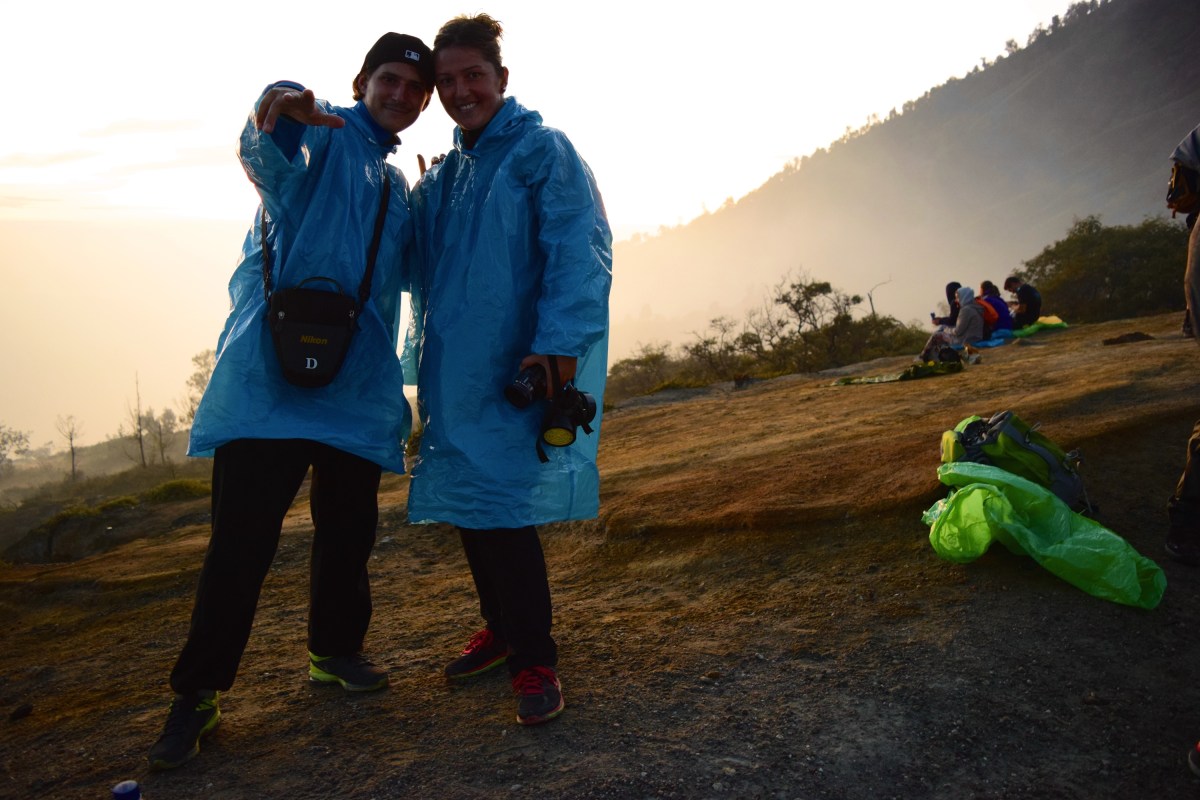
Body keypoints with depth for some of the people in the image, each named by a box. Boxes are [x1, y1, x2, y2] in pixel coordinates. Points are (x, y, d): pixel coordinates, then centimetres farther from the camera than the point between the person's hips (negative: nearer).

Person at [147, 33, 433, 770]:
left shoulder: (399, 187, 23)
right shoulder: (321, 132, 2)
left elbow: (412, 271, 27)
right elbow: (271, 160, -21)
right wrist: (280, 110, -46)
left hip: (358, 383, 6)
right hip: (273, 373, -6)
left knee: (350, 530, 10)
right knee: (243, 537, -6)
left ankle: (336, 649, 29)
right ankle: (199, 691, 6)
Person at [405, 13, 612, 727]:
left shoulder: (541, 150, -3)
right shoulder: (440, 179, 19)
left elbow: (580, 251, -15)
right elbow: (421, 269, 30)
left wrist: (559, 342, -26)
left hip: (519, 371, -7)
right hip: (454, 373, 8)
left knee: (502, 510, -10)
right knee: (468, 503, 12)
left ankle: (535, 659, 4)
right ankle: (503, 628, 30)